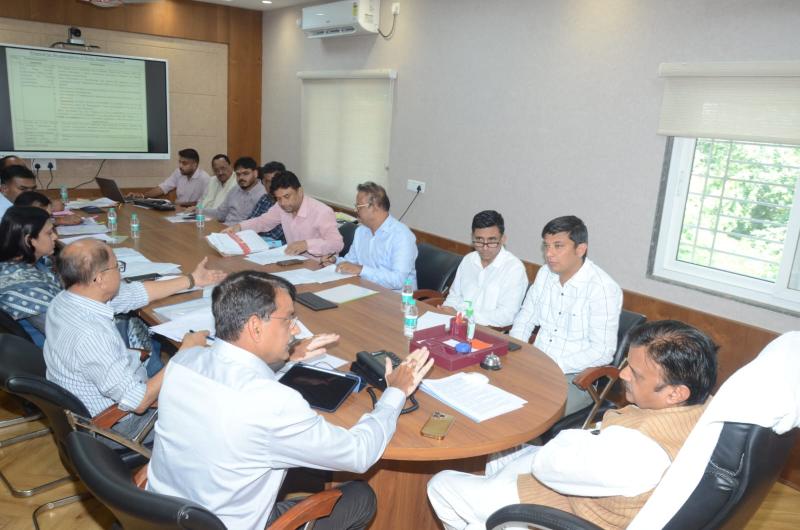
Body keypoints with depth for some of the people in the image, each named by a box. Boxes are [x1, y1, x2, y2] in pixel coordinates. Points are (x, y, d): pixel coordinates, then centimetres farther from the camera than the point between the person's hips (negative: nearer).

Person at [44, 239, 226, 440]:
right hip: (116, 425, -8)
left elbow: (136, 292, 4)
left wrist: (192, 280, 13)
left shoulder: (66, 299, -10)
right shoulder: (91, 336, -37)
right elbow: (139, 402, -33)